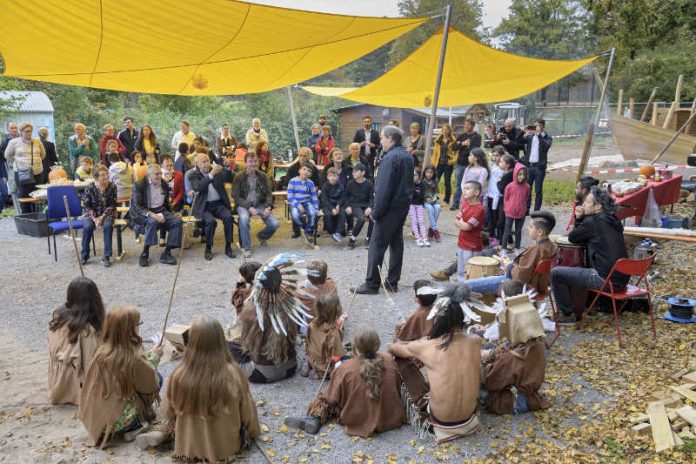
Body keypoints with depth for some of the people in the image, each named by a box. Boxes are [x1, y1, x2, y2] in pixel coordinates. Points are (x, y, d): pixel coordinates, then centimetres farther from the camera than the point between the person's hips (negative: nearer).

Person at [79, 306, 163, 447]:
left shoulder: (103, 350, -6)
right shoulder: (132, 355, -23)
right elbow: (150, 382, -10)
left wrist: (149, 355, 12)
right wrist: (154, 357, 4)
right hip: (116, 420, -7)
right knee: (157, 378, 4)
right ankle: (131, 428, 6)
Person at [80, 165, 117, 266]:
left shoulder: (112, 187, -6)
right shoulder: (90, 188, -8)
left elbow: (112, 205, -5)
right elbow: (86, 205, -6)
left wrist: (102, 217, -17)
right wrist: (95, 219, -19)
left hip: (106, 214, 0)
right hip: (91, 214, 0)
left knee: (108, 225, -32)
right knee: (88, 226, -31)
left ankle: (106, 256, -23)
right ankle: (84, 255, -12)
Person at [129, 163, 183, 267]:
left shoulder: (164, 184, 10)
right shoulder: (139, 185, -8)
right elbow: (136, 206, -16)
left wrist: (171, 214, 6)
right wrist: (151, 214, -32)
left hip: (161, 211, 5)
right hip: (145, 213, -5)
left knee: (177, 221, -20)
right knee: (153, 222, -38)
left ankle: (166, 253, -18)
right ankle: (145, 254, -25)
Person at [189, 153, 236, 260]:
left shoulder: (216, 172, 12)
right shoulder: (193, 175, -1)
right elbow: (199, 187, -23)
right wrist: (211, 174, -30)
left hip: (218, 204, 3)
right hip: (204, 206, -3)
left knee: (229, 217, -26)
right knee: (211, 221, -32)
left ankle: (228, 247, -13)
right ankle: (208, 249, -11)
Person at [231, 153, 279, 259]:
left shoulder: (263, 176, 3)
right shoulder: (239, 177, -6)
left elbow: (269, 193, 5)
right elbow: (236, 196, -8)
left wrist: (267, 207, -14)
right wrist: (249, 207, -22)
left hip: (260, 204, 3)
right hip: (244, 204, -3)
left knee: (275, 224, -16)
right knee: (244, 218, -38)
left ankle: (262, 236, 21)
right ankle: (246, 248, -19)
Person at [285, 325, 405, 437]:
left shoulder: (345, 369, -23)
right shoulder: (389, 361, -14)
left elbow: (332, 397, -10)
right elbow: (396, 387, 3)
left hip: (359, 421, -4)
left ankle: (315, 419, -2)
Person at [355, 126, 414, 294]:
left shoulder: (390, 157, -18)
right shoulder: (408, 156, 10)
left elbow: (384, 188, -21)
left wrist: (376, 211, -16)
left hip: (390, 207, -9)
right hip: (404, 205, 9)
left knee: (377, 245, -3)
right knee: (397, 242, 13)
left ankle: (372, 284, 1)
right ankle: (392, 281, 20)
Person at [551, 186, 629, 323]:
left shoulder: (593, 222, -14)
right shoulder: (614, 220, 13)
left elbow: (572, 238, 0)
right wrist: (579, 218, 7)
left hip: (606, 280, -9)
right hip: (622, 279, 9)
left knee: (555, 273, -5)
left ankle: (567, 315, 4)